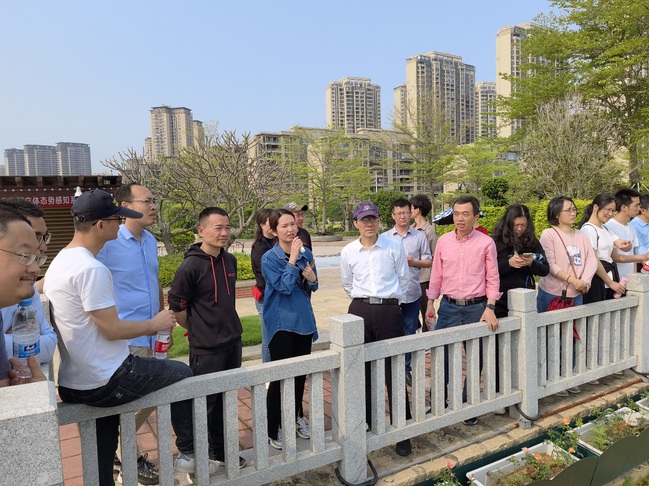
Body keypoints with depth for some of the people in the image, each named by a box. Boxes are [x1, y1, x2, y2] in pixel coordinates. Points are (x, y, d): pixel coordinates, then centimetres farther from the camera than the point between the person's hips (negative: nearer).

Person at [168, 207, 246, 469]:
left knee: (226, 400, 17)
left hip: (233, 341, 6)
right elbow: (176, 305, -11)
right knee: (204, 403, 6)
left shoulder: (230, 260, 4)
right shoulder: (191, 266, -17)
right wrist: (198, 330, 0)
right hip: (206, 348, -6)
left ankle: (220, 451, 35)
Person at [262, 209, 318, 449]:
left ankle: (294, 419, 35)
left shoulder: (306, 254, 2)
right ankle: (273, 430, 18)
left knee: (300, 375, 15)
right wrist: (292, 258, -23)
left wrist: (312, 279, -11)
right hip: (281, 323, -5)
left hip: (303, 320, 5)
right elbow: (284, 287, -21)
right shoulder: (269, 258, -12)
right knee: (280, 376, 2)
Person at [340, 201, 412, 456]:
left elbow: (404, 279, 8)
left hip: (389, 310, -2)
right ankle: (367, 423, 26)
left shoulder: (394, 246, -2)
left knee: (394, 372, 1)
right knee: (363, 371, 9)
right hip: (360, 311, 2)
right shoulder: (348, 252, 2)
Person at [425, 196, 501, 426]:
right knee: (442, 357, 6)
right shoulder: (443, 241, 2)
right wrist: (430, 303, 8)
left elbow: (492, 278, -2)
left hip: (476, 308, -1)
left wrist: (490, 308, -9)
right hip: (448, 307, 2)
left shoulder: (486, 243, -4)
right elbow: (436, 275, 8)